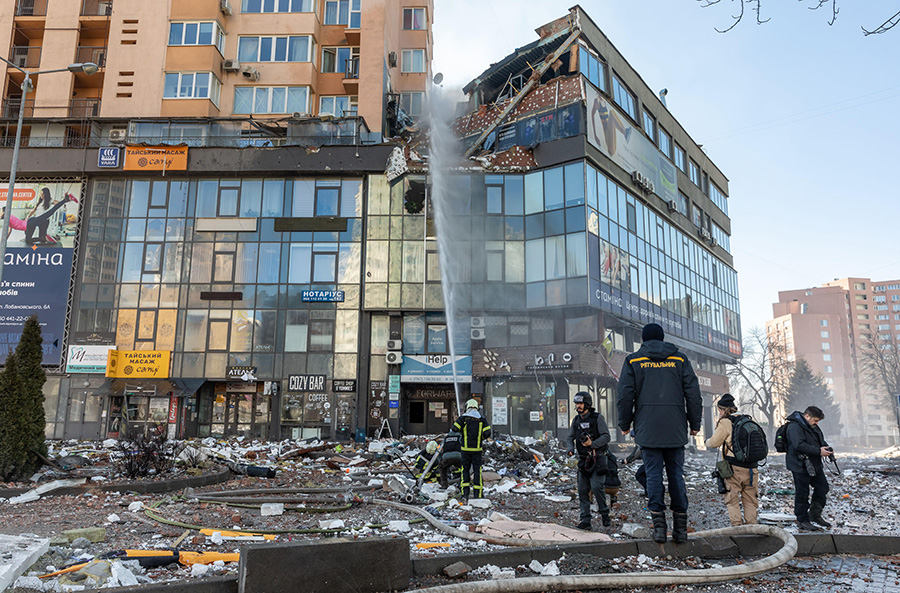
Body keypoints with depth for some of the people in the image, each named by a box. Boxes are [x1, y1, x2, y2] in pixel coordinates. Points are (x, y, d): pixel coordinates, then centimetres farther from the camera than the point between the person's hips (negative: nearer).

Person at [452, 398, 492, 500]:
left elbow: (455, 428, -13)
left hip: (466, 449, -1)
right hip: (477, 449, 1)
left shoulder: (463, 418, -2)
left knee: (465, 469, 10)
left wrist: (461, 431, 8)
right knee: (477, 470, 6)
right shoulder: (482, 419, 2)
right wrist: (480, 438, 12)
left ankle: (465, 493, 3)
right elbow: (487, 433, -6)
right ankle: (477, 494, 5)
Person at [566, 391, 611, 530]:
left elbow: (606, 437, -10)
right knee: (582, 490, 1)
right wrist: (571, 449, -2)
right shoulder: (576, 420, 10)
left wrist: (592, 444, -23)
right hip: (583, 459, 5)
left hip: (597, 458, -5)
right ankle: (585, 521, 4)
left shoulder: (597, 418, -6)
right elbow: (571, 437, 17)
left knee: (596, 486, -15)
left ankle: (604, 513, 6)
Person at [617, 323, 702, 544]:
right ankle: (680, 528, 8)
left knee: (654, 474, 2)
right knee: (676, 474, 7)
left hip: (648, 429, -1)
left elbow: (625, 395, 0)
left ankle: (659, 524, -4)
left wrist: (625, 424, 11)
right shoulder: (679, 359, 9)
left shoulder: (633, 361, 5)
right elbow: (693, 393, 7)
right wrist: (695, 423, 15)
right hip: (676, 430, 2)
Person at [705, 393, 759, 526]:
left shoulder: (725, 422, -8)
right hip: (751, 468, 6)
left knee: (732, 499, 1)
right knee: (750, 500, 13)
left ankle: (737, 525, -7)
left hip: (735, 468, -6)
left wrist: (708, 441, 17)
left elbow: (714, 443, -6)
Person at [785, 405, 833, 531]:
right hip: (800, 466, -9)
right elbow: (800, 445, -28)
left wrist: (828, 449, 2)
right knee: (802, 493, -1)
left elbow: (821, 441, 23)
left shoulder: (813, 427, 14)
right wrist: (819, 451, -26)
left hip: (815, 465, 9)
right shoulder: (794, 427, -18)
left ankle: (815, 514, 29)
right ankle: (803, 521, 11)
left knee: (822, 487, 13)